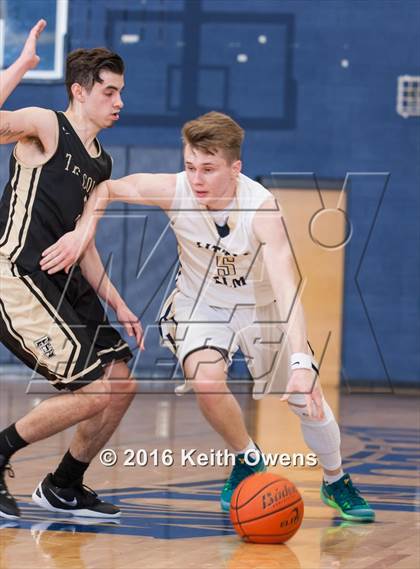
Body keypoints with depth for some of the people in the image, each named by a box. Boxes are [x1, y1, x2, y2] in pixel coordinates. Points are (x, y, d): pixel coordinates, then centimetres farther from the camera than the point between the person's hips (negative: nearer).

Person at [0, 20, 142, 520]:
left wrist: (118, 305, 20)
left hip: (65, 286, 9)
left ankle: (63, 489, 24)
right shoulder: (45, 127, -7)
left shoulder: (100, 162, 18)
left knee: (121, 385, 8)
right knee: (93, 391, -15)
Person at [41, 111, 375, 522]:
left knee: (308, 399, -6)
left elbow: (287, 289, -44)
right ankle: (248, 460, 4)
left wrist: (302, 363, -54)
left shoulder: (261, 208, -34)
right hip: (200, 304, 1)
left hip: (260, 307, -1)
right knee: (206, 380, -27)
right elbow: (107, 188, -6)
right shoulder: (173, 191, -26)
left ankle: (336, 483, 26)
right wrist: (83, 230, -24)